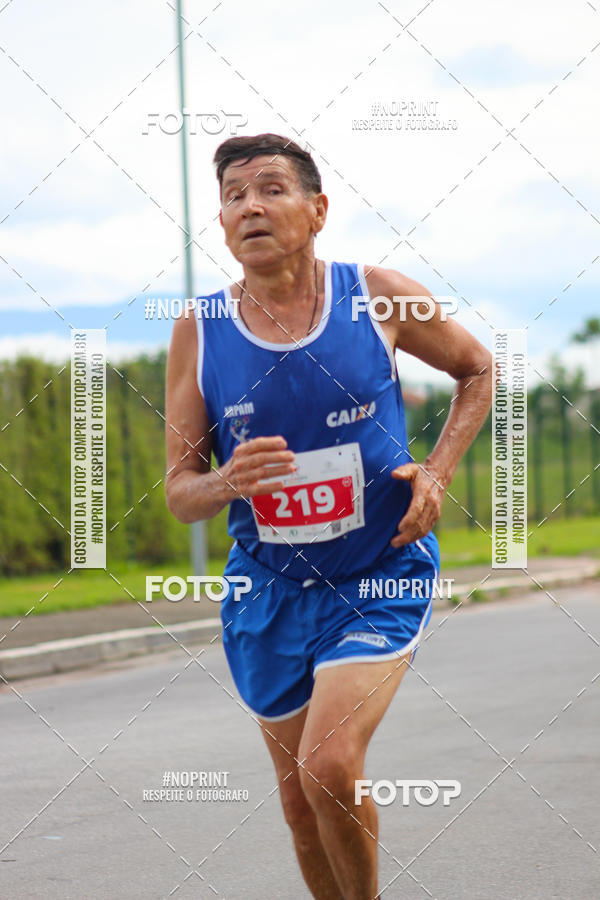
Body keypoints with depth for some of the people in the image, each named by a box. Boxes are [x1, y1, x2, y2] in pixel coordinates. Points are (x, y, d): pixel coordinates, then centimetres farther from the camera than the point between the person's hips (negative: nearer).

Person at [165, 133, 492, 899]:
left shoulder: (378, 297, -9)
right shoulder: (198, 333, -5)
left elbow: (476, 369, 10)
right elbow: (178, 491, -1)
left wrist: (438, 471, -4)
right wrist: (226, 483, -25)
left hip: (381, 582, -3)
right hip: (269, 591, 3)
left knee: (330, 767, -21)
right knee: (300, 797, 12)